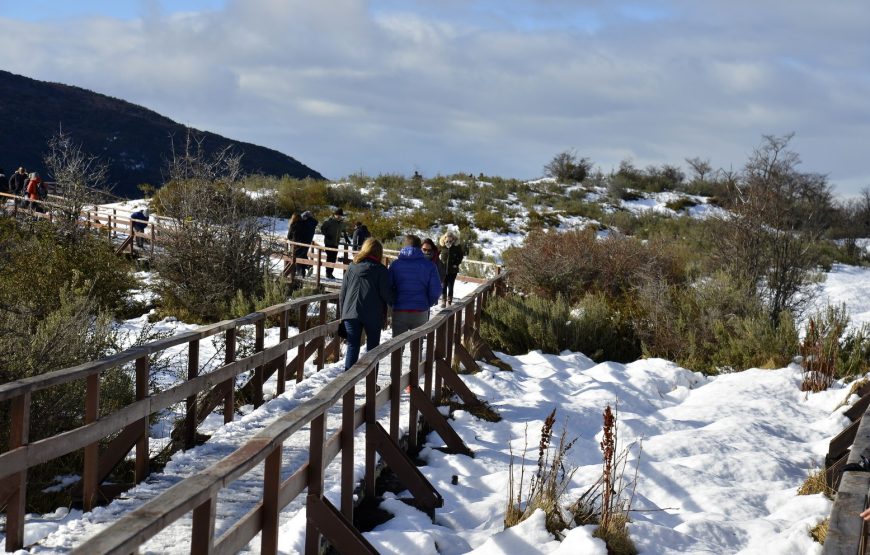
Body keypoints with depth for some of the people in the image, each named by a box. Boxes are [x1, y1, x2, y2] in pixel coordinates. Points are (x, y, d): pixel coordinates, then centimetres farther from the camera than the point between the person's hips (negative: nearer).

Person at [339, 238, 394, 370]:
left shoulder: (351, 268, 7)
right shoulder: (381, 270, -5)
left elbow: (342, 293, 9)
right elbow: (387, 294, -8)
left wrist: (342, 314, 16)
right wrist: (393, 303, 13)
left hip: (351, 314, 2)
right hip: (373, 315, -2)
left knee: (352, 346, 5)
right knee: (372, 347, 9)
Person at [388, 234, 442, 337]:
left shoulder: (395, 264, -1)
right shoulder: (429, 266, -2)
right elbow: (436, 290, -5)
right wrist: (429, 303, 14)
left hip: (399, 311, 0)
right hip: (420, 312, 0)